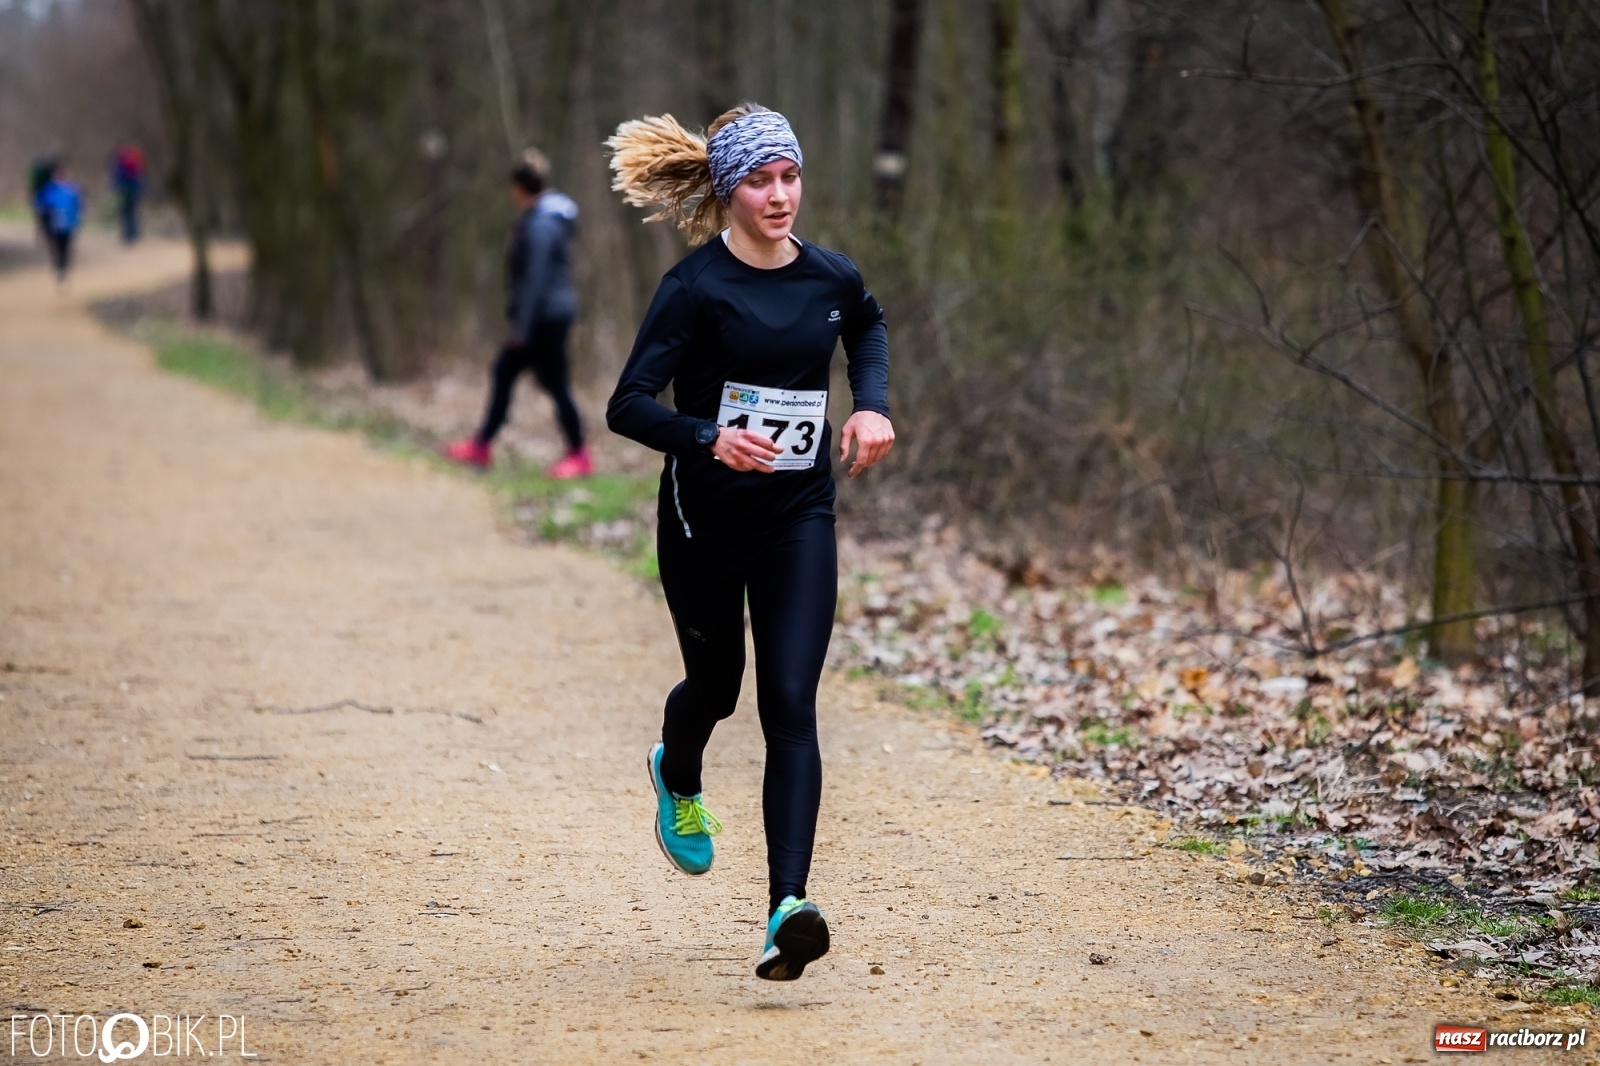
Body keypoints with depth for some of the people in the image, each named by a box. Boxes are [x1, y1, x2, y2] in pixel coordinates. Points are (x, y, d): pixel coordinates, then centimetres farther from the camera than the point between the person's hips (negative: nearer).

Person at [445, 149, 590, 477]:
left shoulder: (540, 225, -20)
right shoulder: (547, 215, 11)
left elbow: (535, 279, -22)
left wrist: (522, 327, -19)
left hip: (546, 316, -10)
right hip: (547, 316, 10)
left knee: (554, 384, -3)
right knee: (503, 373, 14)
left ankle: (580, 456, 6)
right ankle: (482, 446, 20)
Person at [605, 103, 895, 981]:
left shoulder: (832, 278, 0)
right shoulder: (696, 287, -13)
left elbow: (868, 327, 25)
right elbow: (629, 405, -16)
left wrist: (872, 405, 8)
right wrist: (709, 438, -33)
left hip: (799, 519, 2)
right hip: (704, 519, -2)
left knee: (790, 706, -11)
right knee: (715, 685, 16)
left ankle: (788, 908, -18)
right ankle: (678, 780, 54)